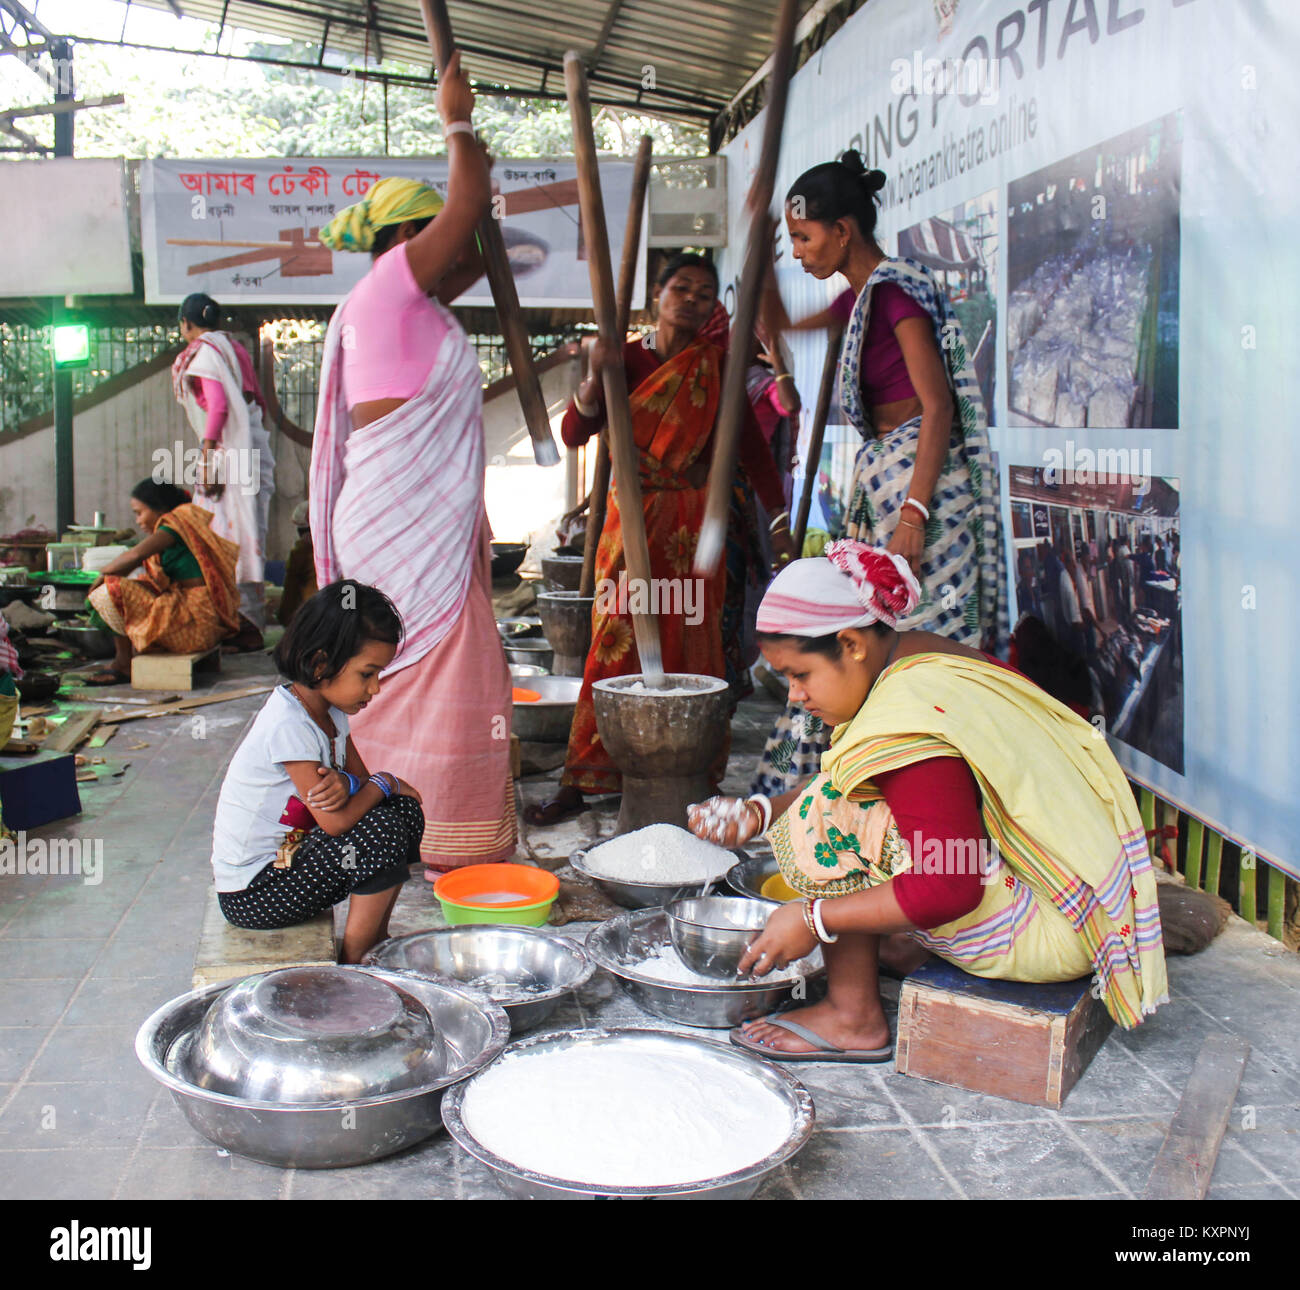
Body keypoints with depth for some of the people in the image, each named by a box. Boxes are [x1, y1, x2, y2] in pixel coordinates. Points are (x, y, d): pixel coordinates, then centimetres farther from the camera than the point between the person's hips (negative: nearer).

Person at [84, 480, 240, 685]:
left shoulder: (175, 524, -10)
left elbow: (136, 555, -24)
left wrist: (103, 573, -9)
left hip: (194, 619, -11)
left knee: (110, 591, -11)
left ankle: (123, 663, 4)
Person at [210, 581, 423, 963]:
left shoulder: (329, 709, 3)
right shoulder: (289, 725, -27)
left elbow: (362, 779, 4)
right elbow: (335, 821, -30)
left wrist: (344, 784, -22)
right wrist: (386, 782, -12)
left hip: (289, 855, 9)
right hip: (250, 894, -9)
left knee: (405, 811, 1)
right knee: (383, 831, -23)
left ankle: (375, 941, 11)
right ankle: (353, 964, -7)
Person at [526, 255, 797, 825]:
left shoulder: (717, 366, 6)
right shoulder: (627, 358, 3)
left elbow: (751, 442, 6)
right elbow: (573, 433, -6)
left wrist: (779, 518, 1)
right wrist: (596, 376, -24)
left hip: (692, 521, 1)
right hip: (629, 516, 0)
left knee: (690, 643, -1)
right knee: (615, 642, -5)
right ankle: (580, 780, 0)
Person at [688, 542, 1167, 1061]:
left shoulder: (907, 725, -26)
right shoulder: (922, 655, 4)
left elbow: (949, 889, -26)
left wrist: (813, 921, -18)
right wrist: (760, 814, 7)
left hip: (1046, 933, -10)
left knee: (827, 822, -16)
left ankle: (853, 1020, -4)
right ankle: (909, 945, 15)